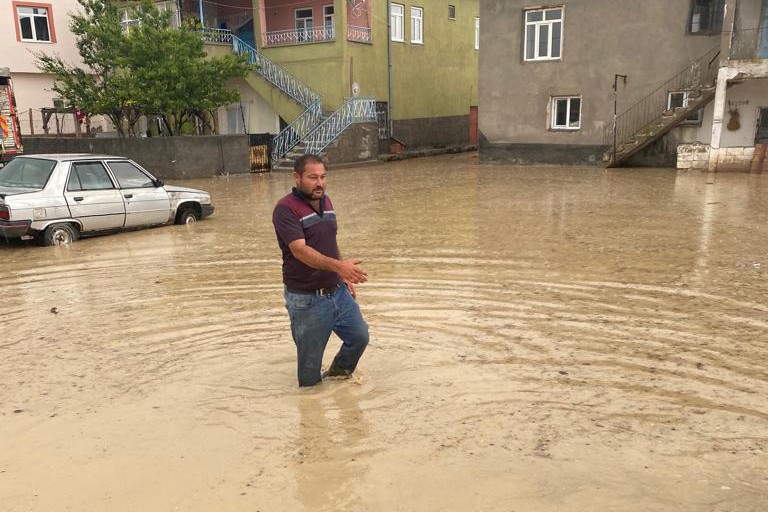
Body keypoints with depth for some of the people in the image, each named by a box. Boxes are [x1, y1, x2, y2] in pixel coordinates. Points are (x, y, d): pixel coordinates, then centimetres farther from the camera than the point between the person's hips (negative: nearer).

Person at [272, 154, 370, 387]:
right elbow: (300, 250, -30)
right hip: (307, 299, -7)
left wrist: (345, 277, 18)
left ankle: (338, 374, 41)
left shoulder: (325, 202, 7)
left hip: (338, 291, 7)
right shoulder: (286, 209, -18)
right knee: (310, 362, 7)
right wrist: (338, 266, -42)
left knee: (359, 337, 15)